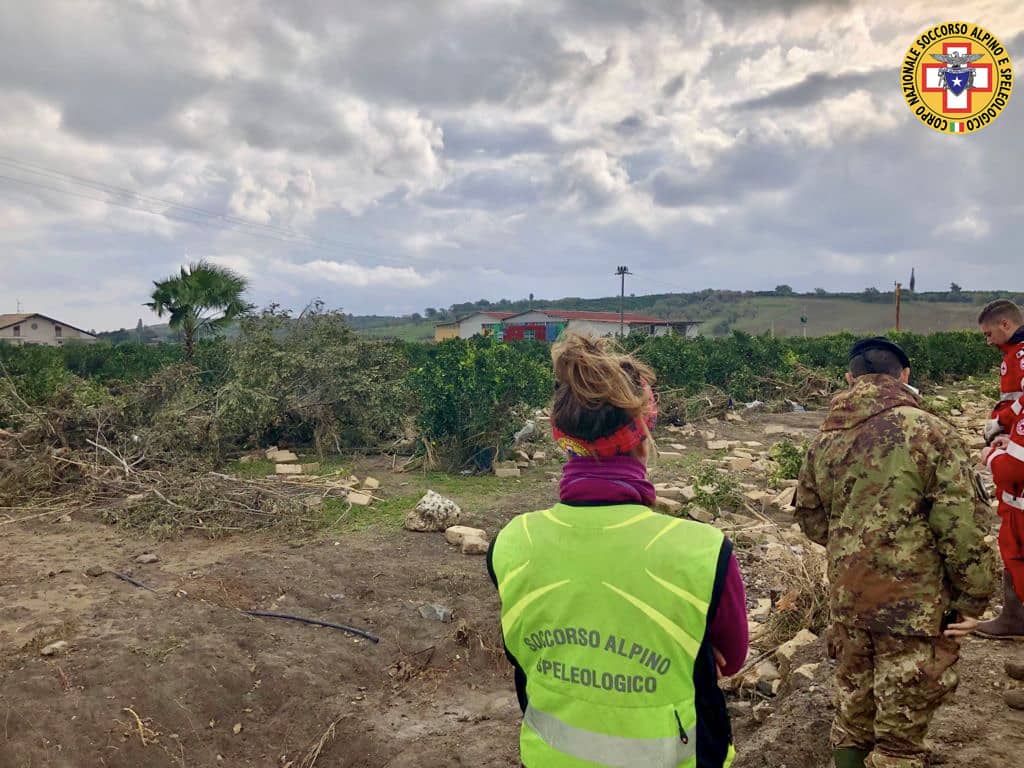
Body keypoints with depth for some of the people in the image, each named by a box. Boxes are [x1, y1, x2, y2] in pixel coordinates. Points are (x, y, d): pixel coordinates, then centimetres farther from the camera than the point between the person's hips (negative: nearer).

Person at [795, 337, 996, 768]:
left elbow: (811, 520, 12)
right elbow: (962, 525, -16)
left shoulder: (824, 440, 4)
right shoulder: (929, 432, -12)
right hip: (913, 604, -5)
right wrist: (972, 599, -6)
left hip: (847, 600, 5)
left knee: (852, 714, 22)